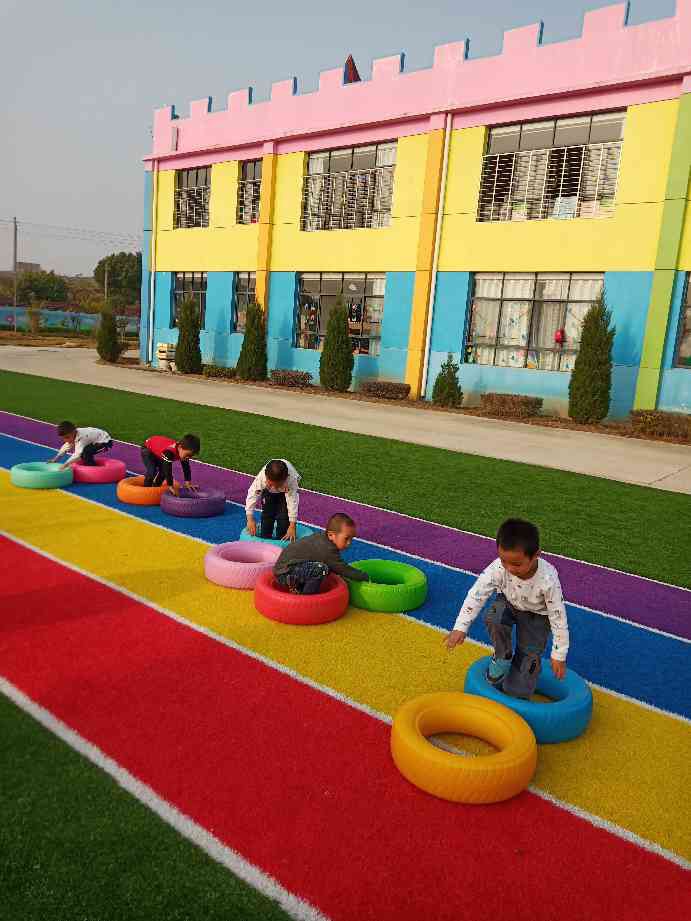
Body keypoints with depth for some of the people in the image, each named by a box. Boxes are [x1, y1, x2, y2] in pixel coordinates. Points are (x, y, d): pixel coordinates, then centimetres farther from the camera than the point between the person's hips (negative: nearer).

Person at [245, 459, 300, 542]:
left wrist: (292, 525, -38)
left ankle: (282, 541, 3)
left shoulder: (291, 479, -44)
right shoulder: (261, 477, -42)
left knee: (283, 516, -12)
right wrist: (250, 519, -36)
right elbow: (252, 495, -33)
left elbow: (292, 501, -39)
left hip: (286, 491, -1)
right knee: (267, 514, -3)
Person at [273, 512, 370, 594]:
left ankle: (298, 588, 23)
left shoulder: (321, 536, 5)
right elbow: (343, 569, -16)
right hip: (285, 574, -10)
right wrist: (365, 577, -9)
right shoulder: (327, 550, -23)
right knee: (321, 568, -26)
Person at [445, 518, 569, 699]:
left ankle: (517, 698, 12)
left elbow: (558, 617, -27)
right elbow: (476, 595, -29)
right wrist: (460, 628, -34)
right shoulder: (498, 567, -35)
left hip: (537, 614, -1)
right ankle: (502, 656, -1)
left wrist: (559, 655, -20)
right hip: (508, 603, 2)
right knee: (493, 619, -28)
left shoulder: (548, 579, -38)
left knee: (530, 654, -6)